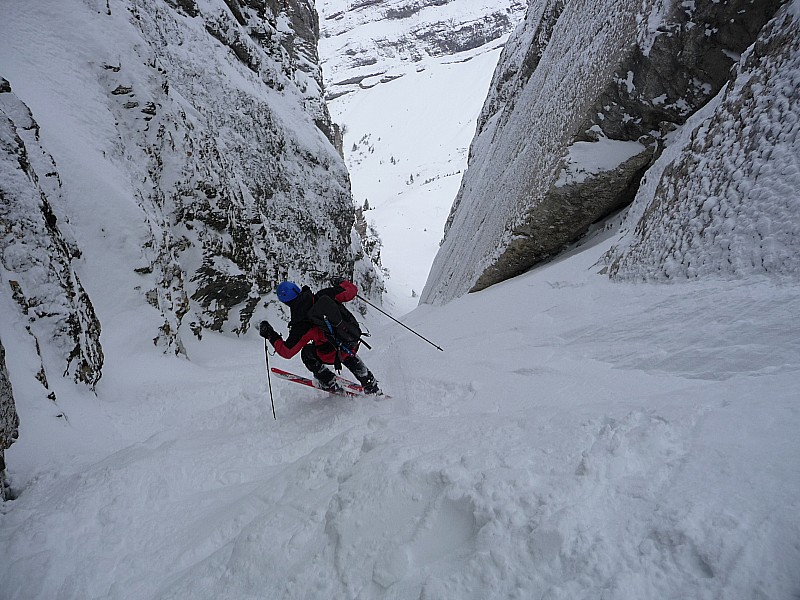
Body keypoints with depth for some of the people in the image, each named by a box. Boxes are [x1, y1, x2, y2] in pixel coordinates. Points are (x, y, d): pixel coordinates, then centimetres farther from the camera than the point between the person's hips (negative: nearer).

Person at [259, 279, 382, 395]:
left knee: (306, 353, 24)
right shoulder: (323, 296, -12)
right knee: (348, 356, 39)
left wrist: (270, 335, 6)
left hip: (333, 355, -4)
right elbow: (351, 290, -4)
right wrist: (341, 283, 17)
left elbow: (286, 352, -5)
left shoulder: (300, 325, -16)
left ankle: (330, 383, 25)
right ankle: (371, 387, 40)